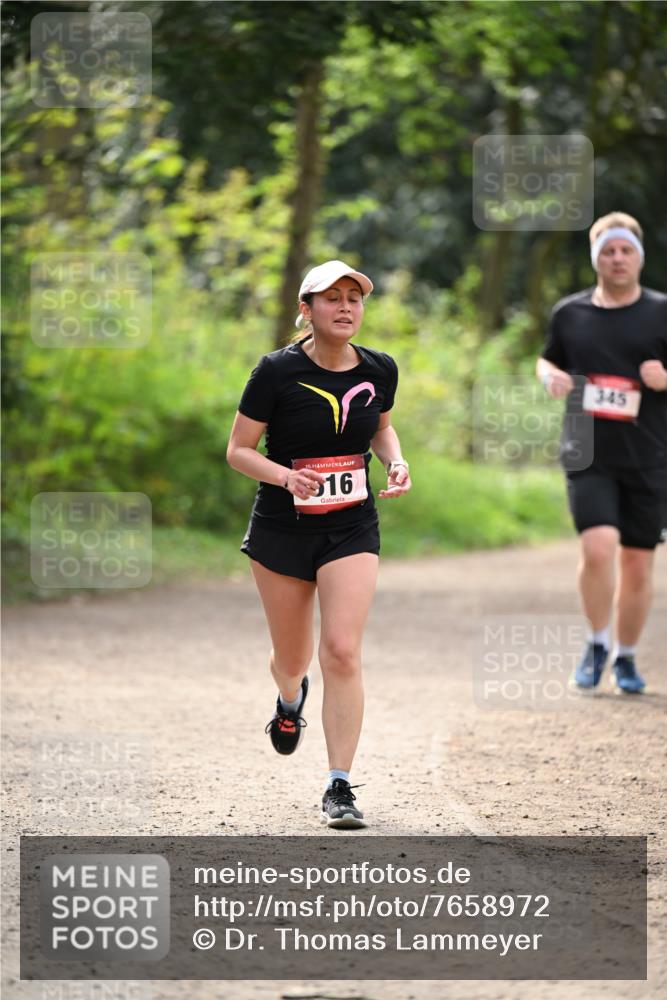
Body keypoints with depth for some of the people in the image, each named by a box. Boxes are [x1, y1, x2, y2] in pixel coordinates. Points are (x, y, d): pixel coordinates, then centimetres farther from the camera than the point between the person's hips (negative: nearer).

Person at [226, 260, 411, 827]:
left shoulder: (380, 370, -2)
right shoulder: (278, 371, -12)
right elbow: (239, 450, -7)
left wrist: (396, 463, -2)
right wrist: (287, 477, -25)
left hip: (352, 529, 1)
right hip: (281, 529, -1)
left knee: (343, 653, -15)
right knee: (292, 659, 12)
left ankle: (340, 787, -9)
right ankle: (290, 698, 52)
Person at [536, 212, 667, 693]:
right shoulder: (569, 314, 8)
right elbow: (547, 360, 23)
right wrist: (551, 376, 1)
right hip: (589, 456, 0)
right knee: (598, 546, -19)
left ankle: (626, 657, 25)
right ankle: (598, 645, 4)